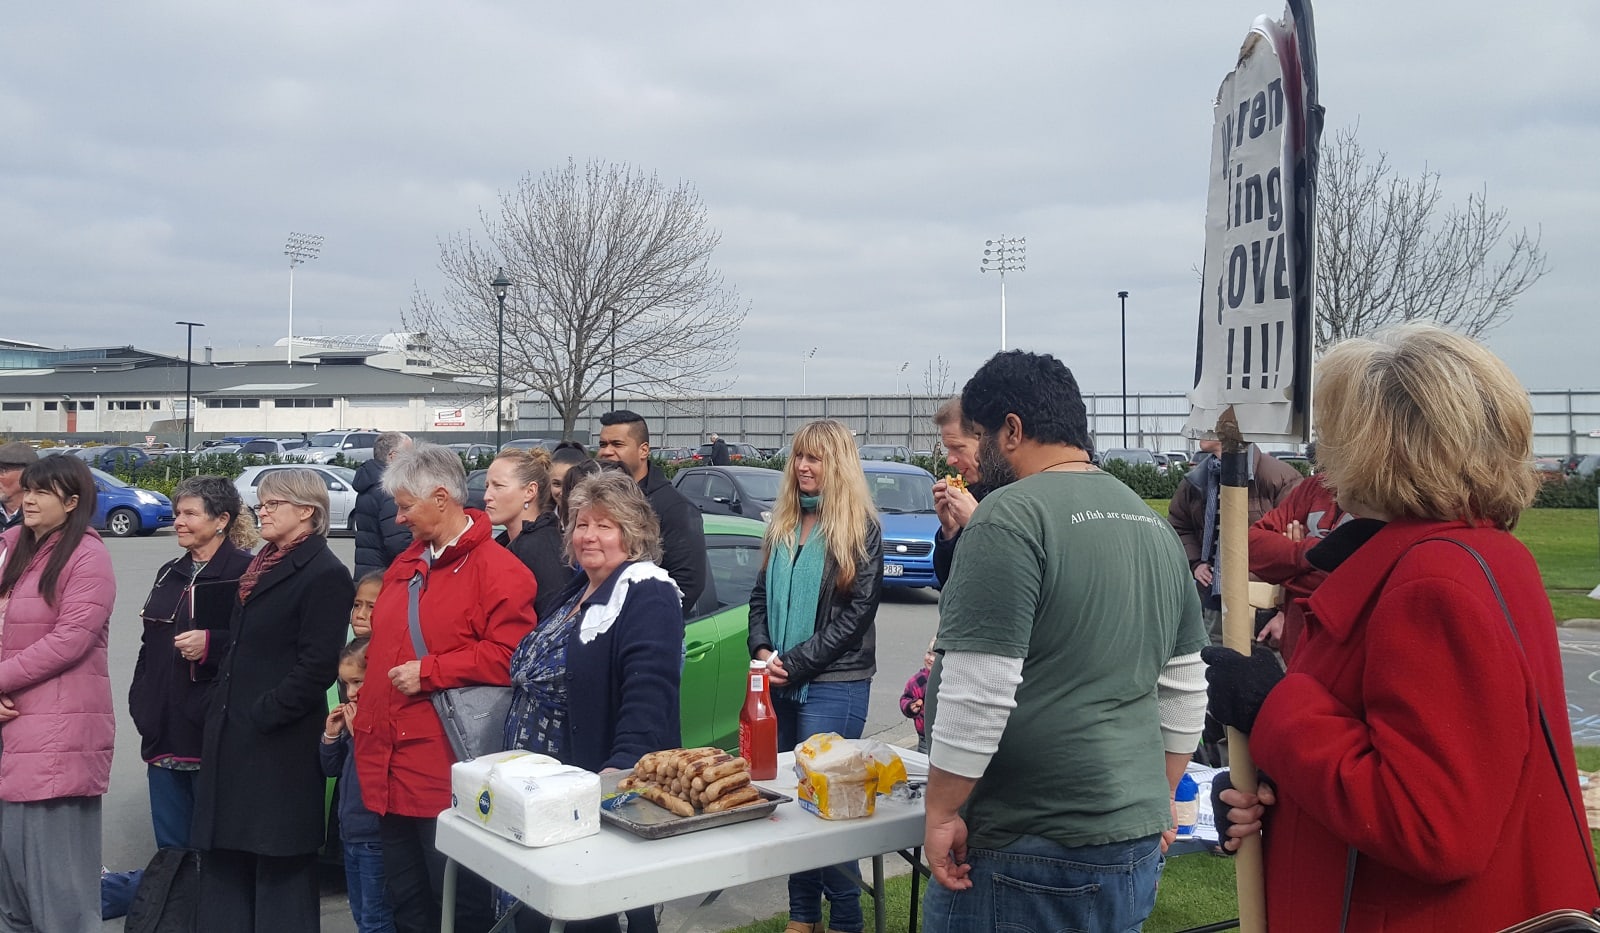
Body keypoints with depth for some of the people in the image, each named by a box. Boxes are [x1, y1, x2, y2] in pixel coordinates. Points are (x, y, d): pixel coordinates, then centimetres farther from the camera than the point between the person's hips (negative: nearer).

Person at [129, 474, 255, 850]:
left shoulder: (246, 572, -9)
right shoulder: (169, 573, 16)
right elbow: (150, 647, 23)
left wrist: (212, 642, -24)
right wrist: (141, 702, 15)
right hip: (164, 734, 8)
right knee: (170, 846, 15)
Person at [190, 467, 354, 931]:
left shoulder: (325, 574, -13)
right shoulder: (261, 565, 16)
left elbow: (316, 667, -18)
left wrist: (262, 715, -17)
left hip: (279, 745, -9)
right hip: (232, 737, 9)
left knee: (279, 867, 2)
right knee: (224, 859, 15)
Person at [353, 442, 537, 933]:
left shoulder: (496, 568, -12)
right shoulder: (405, 565, 14)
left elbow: (508, 655, -20)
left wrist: (428, 672, -18)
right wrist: (368, 716, 15)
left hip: (445, 776, -8)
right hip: (390, 767, 8)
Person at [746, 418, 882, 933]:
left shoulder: (860, 530, -7)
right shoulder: (782, 526, 12)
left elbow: (855, 614, -12)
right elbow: (761, 595, 15)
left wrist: (795, 663, -14)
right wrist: (762, 650, -3)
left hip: (833, 685, -6)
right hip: (779, 682, 6)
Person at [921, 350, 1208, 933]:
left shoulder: (1011, 517, -16)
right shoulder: (1153, 524, 11)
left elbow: (978, 694, -21)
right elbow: (1185, 689, 16)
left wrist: (941, 813, -11)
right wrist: (1160, 797, 24)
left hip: (1033, 850, -8)